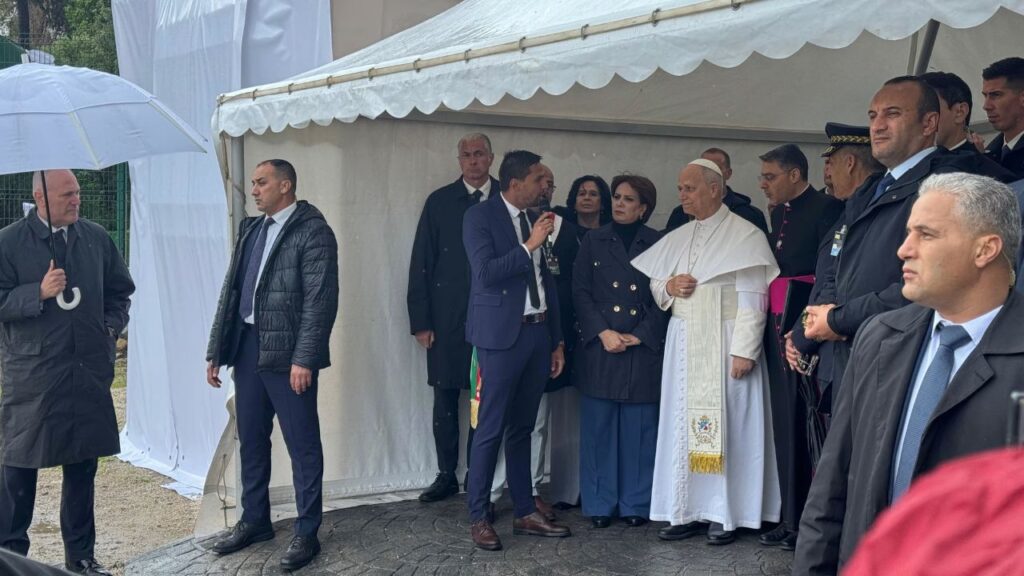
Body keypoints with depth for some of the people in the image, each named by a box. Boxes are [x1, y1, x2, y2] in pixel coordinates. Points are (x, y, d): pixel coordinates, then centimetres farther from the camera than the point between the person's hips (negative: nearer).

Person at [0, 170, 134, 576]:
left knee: (82, 466, 12)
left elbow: (120, 290, 17)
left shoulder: (96, 238, 6)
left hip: (88, 371, 4)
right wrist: (39, 293, -19)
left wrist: (111, 328, 5)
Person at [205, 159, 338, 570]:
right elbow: (230, 292, 16)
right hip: (247, 347, 7)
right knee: (251, 440, 15)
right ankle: (254, 520, 30)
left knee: (302, 445, 2)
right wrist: (216, 350, 13)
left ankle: (306, 532, 12)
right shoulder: (251, 229, 15)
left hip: (287, 352, -7)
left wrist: (304, 359, -20)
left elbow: (320, 300, -14)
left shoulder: (313, 231, -8)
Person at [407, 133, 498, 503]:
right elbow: (421, 264, 3)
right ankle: (446, 475, 19)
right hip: (447, 319, 1)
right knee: (445, 400, 6)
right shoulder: (439, 202, 5)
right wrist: (420, 320, -2)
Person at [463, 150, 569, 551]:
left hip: (538, 333, 6)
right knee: (490, 430, -1)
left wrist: (557, 341, 14)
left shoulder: (538, 219, 11)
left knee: (522, 428, 13)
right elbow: (485, 272, -18)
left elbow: (547, 280, 14)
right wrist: (530, 245, -19)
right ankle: (478, 517, 10)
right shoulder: (480, 216, -7)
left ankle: (525, 513, 20)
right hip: (502, 336, -6)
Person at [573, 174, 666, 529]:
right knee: (599, 427, 3)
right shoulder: (593, 242, 8)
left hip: (644, 350, -1)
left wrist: (638, 336, -9)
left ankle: (636, 505, 14)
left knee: (639, 429, 3)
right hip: (599, 349, 1)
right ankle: (599, 505, 13)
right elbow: (580, 292, 3)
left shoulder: (657, 244, 5)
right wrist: (602, 333, -10)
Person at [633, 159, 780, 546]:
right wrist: (668, 286, -6)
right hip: (683, 344, 6)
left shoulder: (745, 235, -7)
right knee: (684, 424, 6)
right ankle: (689, 510, 14)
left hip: (725, 344, -6)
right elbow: (654, 285, 17)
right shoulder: (677, 238, 13)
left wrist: (744, 350, -18)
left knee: (726, 424, -1)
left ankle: (726, 514, 8)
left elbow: (752, 299, -12)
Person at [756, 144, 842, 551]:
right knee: (785, 423, 10)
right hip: (778, 328, 8)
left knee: (807, 424, -4)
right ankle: (790, 517, 17)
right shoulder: (778, 213, 17)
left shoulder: (826, 209, -9)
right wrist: (771, 326, 6)